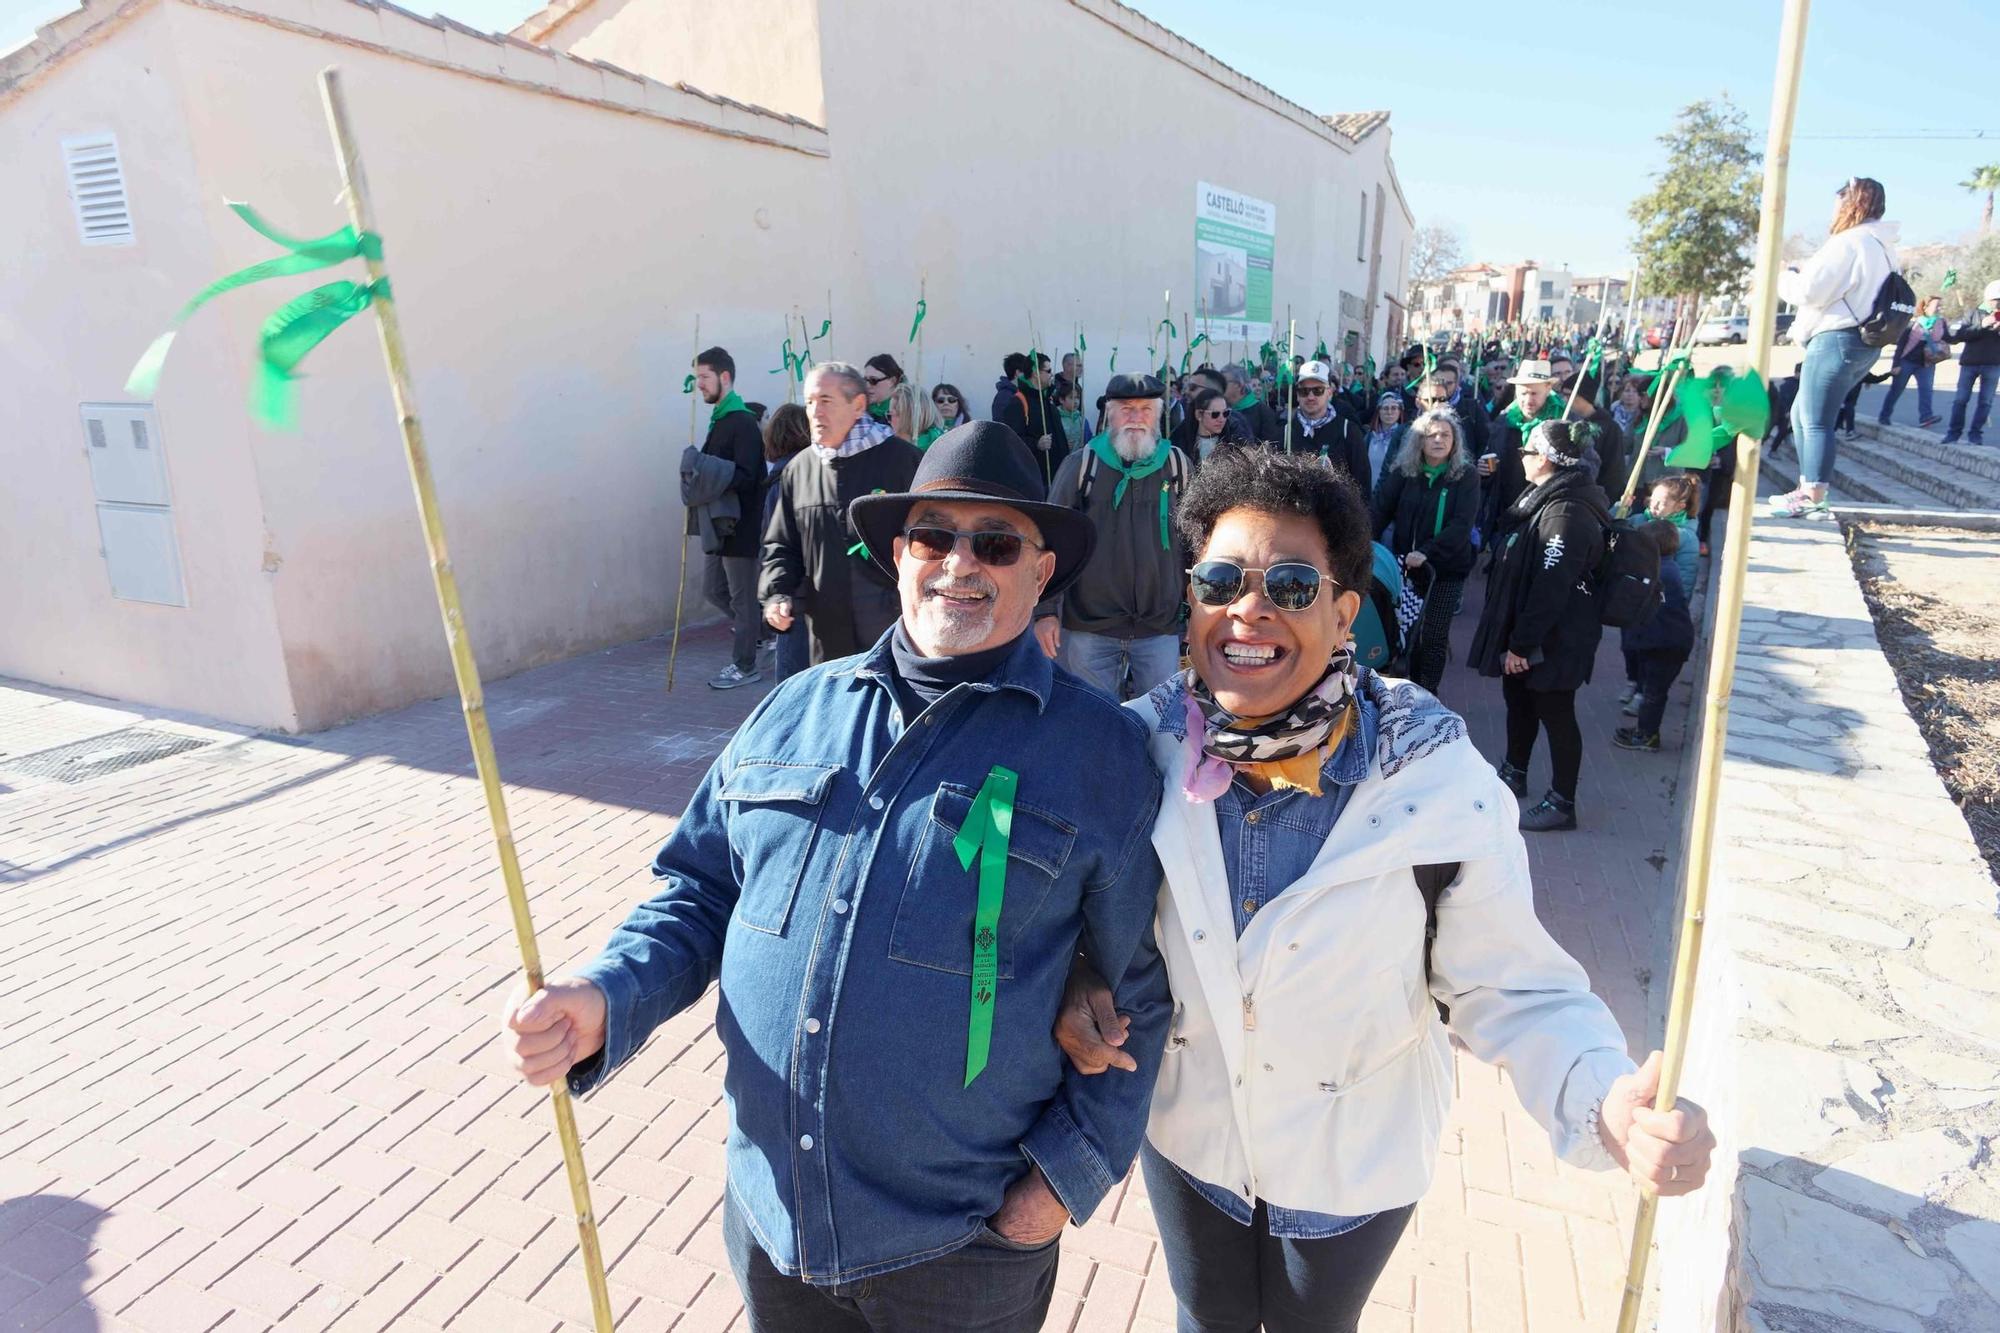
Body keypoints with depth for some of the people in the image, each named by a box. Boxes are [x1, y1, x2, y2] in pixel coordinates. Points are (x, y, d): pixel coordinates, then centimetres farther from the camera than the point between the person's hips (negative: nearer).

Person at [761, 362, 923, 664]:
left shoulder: (901, 458, -4)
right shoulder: (798, 469, 10)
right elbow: (781, 546, 16)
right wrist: (777, 595, -1)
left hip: (897, 627, -4)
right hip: (827, 635, 4)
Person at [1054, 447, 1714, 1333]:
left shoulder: (1438, 781, -26)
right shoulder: (1144, 747, -20)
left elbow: (1513, 985, -17)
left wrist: (1605, 1100, -34)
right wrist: (1080, 989, -21)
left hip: (1354, 1162, -1)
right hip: (1186, 1136, 2)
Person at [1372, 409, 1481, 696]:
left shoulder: (1466, 477, -5)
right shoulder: (1403, 472, 1)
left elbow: (1462, 524, -14)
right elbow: (1381, 511, -4)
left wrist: (1426, 553, -27)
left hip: (1447, 568, -2)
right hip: (1406, 566, 2)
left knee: (1434, 636, 1)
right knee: (1409, 632, 5)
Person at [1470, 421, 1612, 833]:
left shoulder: (1566, 513, -25)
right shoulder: (1544, 496, 9)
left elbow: (1550, 589, -28)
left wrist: (1521, 644, -23)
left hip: (1553, 640, -10)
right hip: (1523, 630, 10)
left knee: (1555, 714, 2)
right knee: (1519, 701, 22)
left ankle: (1561, 803, 15)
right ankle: (1513, 774, 40)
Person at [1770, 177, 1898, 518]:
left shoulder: (1847, 242, -11)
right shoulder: (1884, 248, 19)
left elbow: (1809, 290, -15)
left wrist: (1785, 276, 5)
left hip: (1836, 340, -10)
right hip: (1865, 342, 10)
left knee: (1816, 422, -8)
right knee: (1801, 414, 18)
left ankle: (1813, 501, -8)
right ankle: (1806, 488, 20)